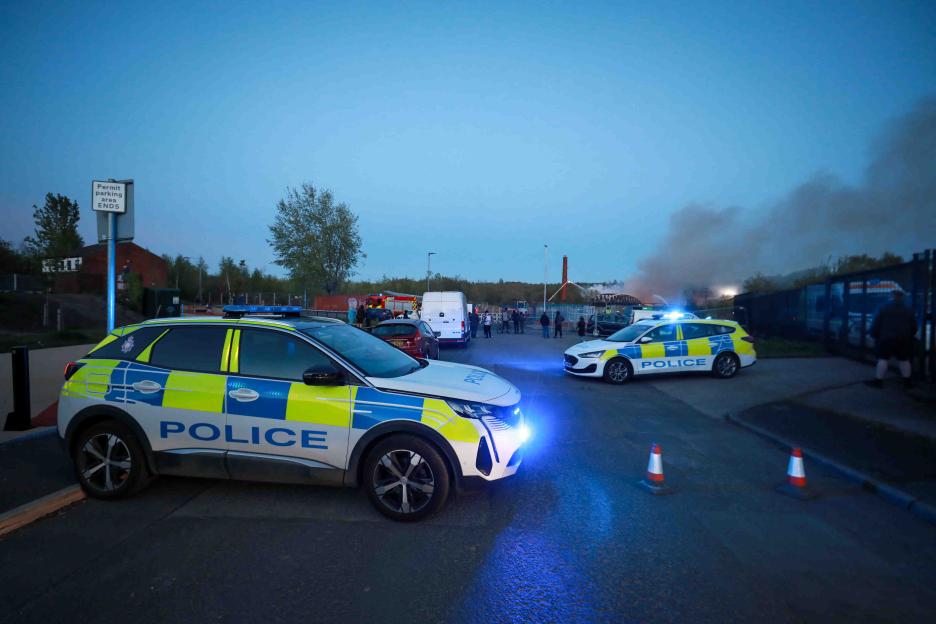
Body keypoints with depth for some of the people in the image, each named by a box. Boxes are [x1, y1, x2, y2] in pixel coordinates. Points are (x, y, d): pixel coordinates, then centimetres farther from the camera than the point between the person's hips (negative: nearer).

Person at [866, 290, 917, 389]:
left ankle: (878, 381, -5)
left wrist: (874, 335, 6)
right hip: (904, 339, 4)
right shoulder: (909, 310, 10)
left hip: (886, 338, -4)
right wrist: (909, 336, 26)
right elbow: (914, 327, 14)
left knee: (883, 359, -4)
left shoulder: (884, 308, -2)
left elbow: (876, 324, -4)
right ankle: (907, 382, 14)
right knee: (904, 360, 10)